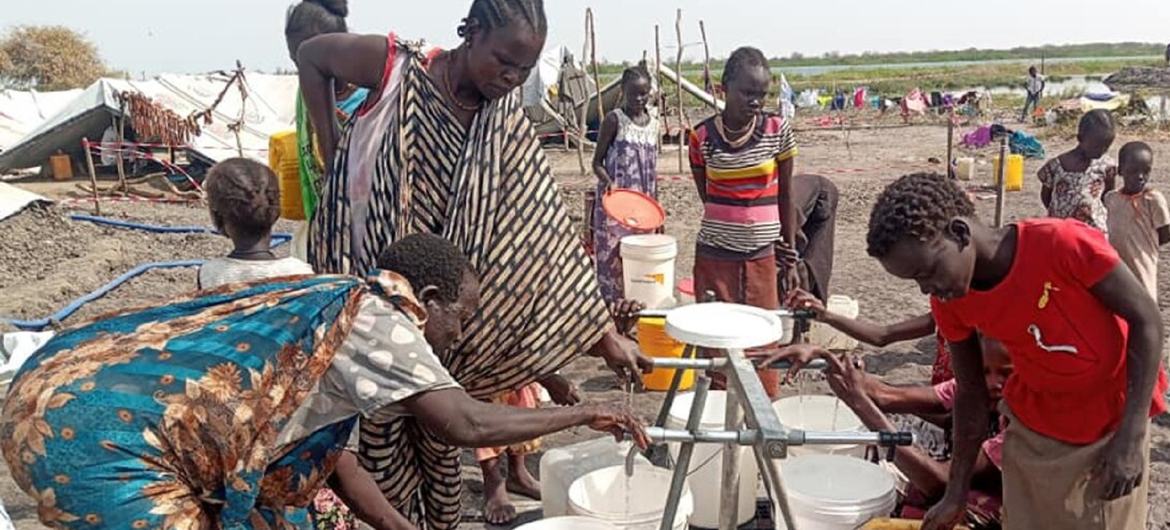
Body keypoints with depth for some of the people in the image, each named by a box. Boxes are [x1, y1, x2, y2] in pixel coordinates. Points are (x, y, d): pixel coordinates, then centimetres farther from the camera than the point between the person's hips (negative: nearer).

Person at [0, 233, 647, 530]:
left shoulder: (332, 314, 17)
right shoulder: (376, 316, -10)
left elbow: (328, 457, 20)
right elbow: (467, 424, -19)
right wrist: (583, 414, -5)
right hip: (93, 431, -10)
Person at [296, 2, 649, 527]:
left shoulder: (505, 121, -8)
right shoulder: (397, 68, -16)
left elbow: (544, 229, -12)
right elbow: (311, 56, 2)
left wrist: (601, 330, -18)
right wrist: (333, 156, -6)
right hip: (363, 275, -3)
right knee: (381, 428, 5)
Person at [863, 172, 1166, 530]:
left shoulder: (1064, 244, -27)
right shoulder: (949, 304, -13)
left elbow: (1147, 321, -17)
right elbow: (971, 394, -3)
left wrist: (1130, 437, -20)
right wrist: (957, 493, 0)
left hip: (1113, 424, -3)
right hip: (1033, 428, 3)